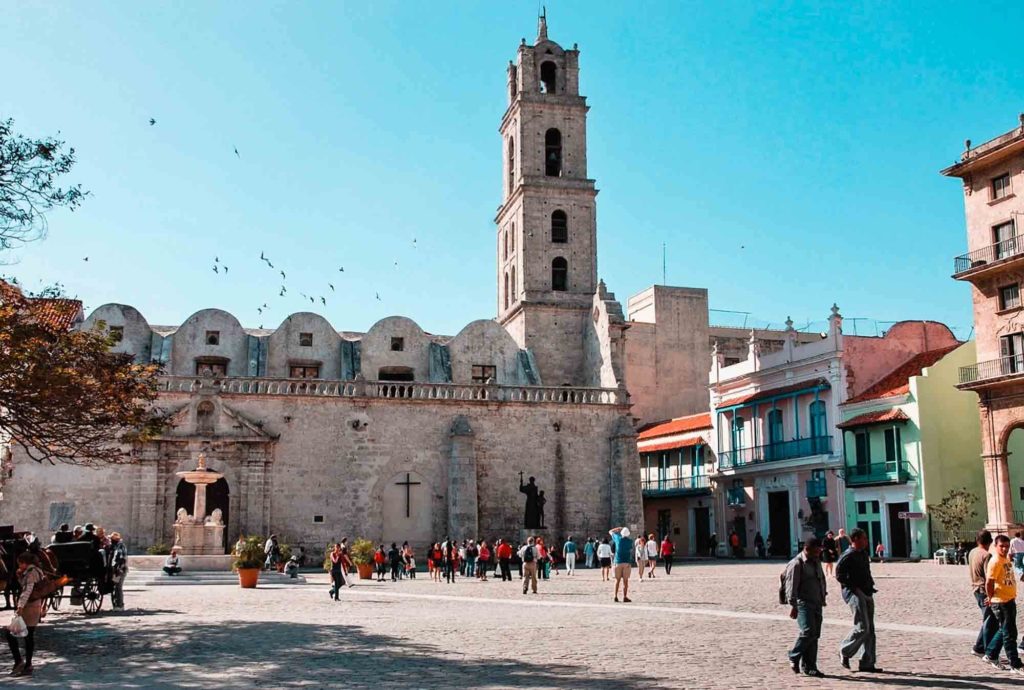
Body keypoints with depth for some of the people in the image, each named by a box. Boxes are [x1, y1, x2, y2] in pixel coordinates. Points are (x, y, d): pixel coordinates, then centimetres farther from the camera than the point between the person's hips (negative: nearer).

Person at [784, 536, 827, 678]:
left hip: (817, 603, 8)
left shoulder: (817, 562, 16)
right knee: (808, 631, -19)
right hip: (803, 603, -8)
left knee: (815, 634, 6)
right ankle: (794, 657, 1)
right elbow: (791, 586, -16)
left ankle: (809, 667, 12)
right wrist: (793, 605, -21)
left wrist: (823, 597, 24)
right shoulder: (796, 564, -11)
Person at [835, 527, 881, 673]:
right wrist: (854, 588, -17)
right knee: (862, 627, -13)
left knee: (870, 629, 7)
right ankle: (844, 652, 6)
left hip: (867, 593, 9)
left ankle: (867, 663, 11)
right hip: (854, 593, -9)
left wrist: (870, 587, 13)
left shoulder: (864, 554, 17)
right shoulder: (848, 556, -12)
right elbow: (839, 575, -17)